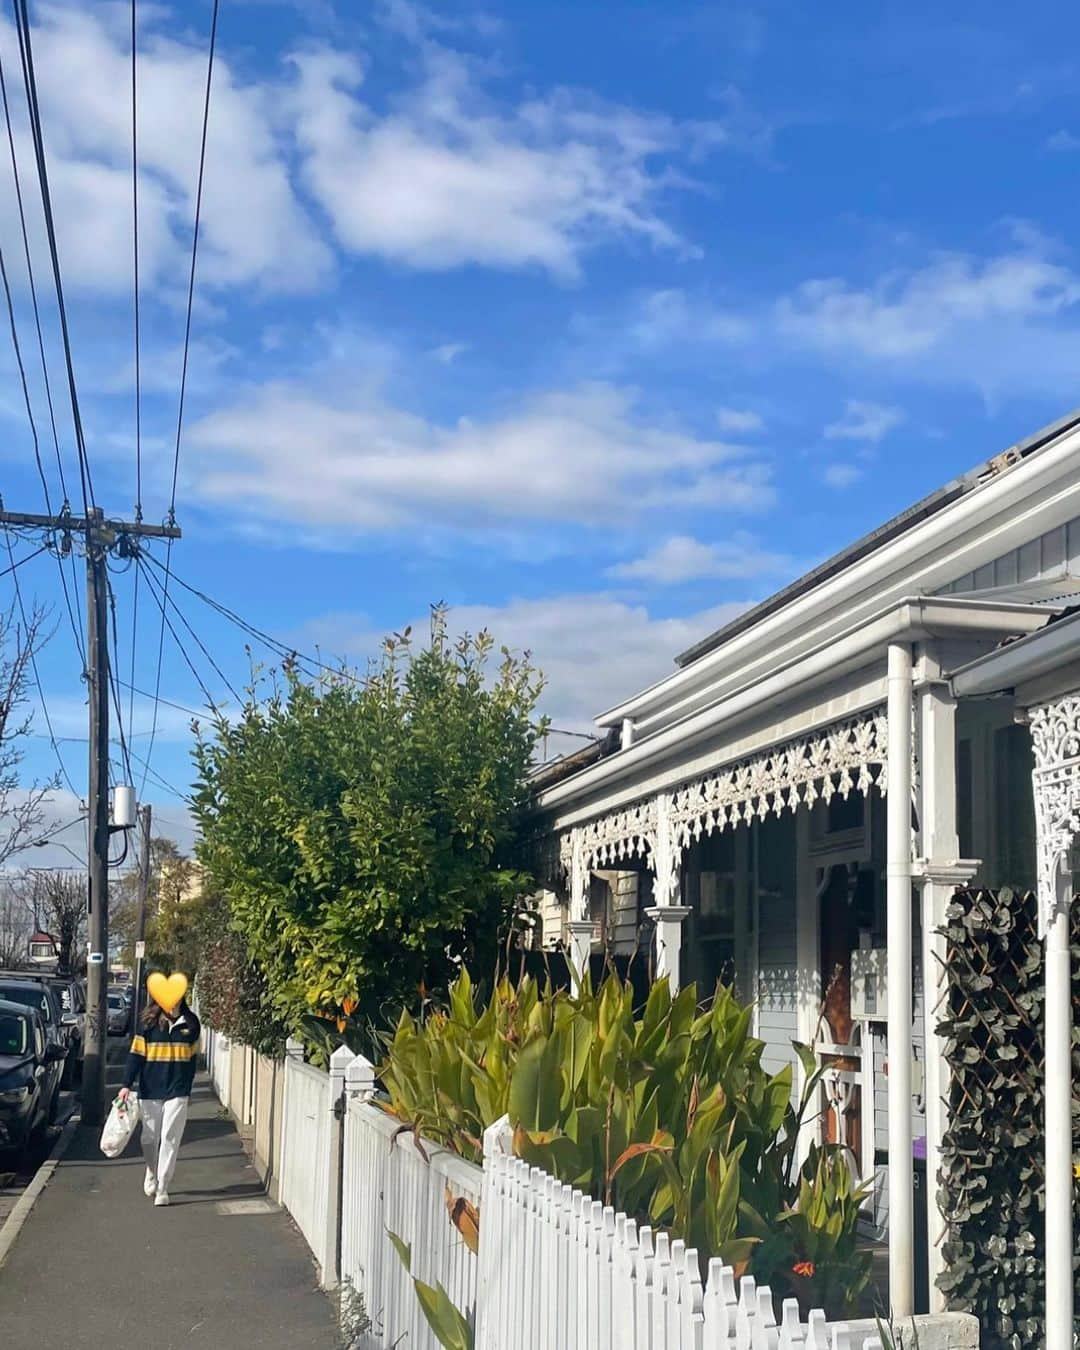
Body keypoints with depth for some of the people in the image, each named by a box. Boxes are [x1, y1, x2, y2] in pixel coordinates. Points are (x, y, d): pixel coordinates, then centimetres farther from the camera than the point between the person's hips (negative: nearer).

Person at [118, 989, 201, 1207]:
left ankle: (162, 1189, 1)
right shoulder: (149, 1023, -1)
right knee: (149, 1138, 10)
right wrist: (127, 1085, -9)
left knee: (170, 1139, -5)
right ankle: (151, 1174, 37)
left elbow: (191, 1058, 10)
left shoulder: (191, 1023, 2)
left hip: (177, 1092, 0)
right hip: (150, 1091, 0)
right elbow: (136, 1054, -2)